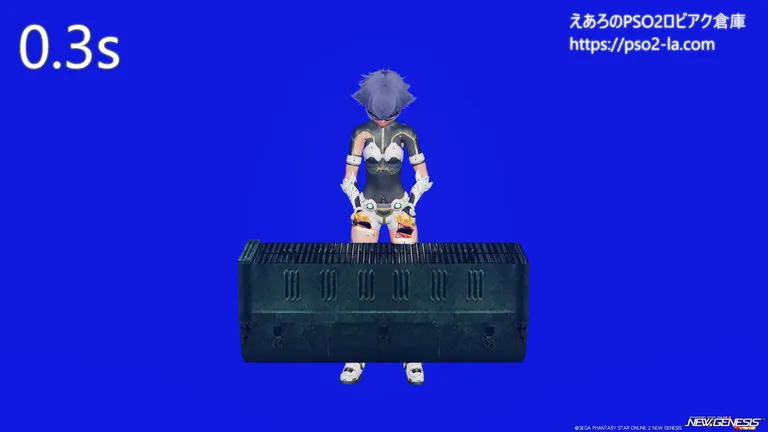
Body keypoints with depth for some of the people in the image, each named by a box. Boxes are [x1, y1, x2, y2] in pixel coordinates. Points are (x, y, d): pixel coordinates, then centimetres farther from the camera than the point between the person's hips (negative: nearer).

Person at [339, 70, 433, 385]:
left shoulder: (406, 133, -2)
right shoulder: (360, 133, -2)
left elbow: (423, 178, 2)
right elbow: (348, 179, 1)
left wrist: (409, 204, -6)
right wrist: (359, 207, -8)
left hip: (400, 207, 0)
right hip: (367, 206, 0)